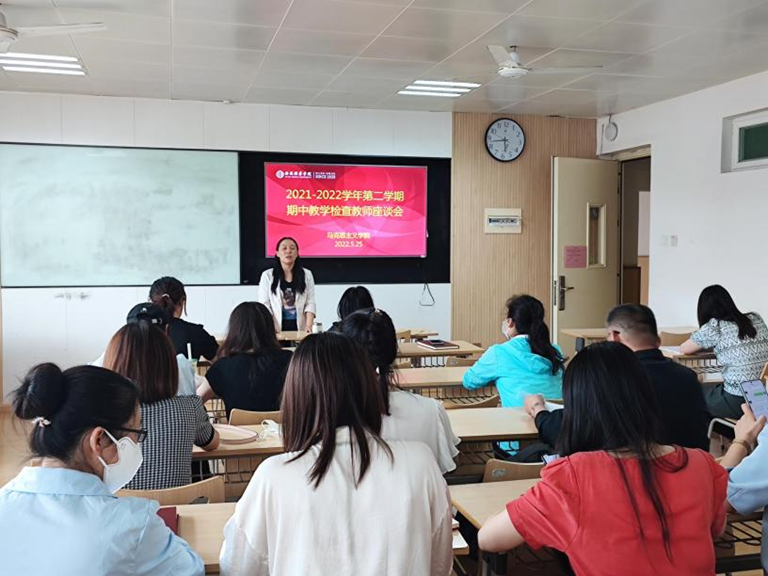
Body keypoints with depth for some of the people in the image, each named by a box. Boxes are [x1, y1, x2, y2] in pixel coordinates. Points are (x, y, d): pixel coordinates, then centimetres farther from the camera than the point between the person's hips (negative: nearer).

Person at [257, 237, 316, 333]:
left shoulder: (307, 275, 8)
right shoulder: (267, 276, 4)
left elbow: (310, 303, 2)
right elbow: (264, 305, 0)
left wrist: (309, 326, -12)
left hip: (300, 329, 1)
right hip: (277, 330, -1)